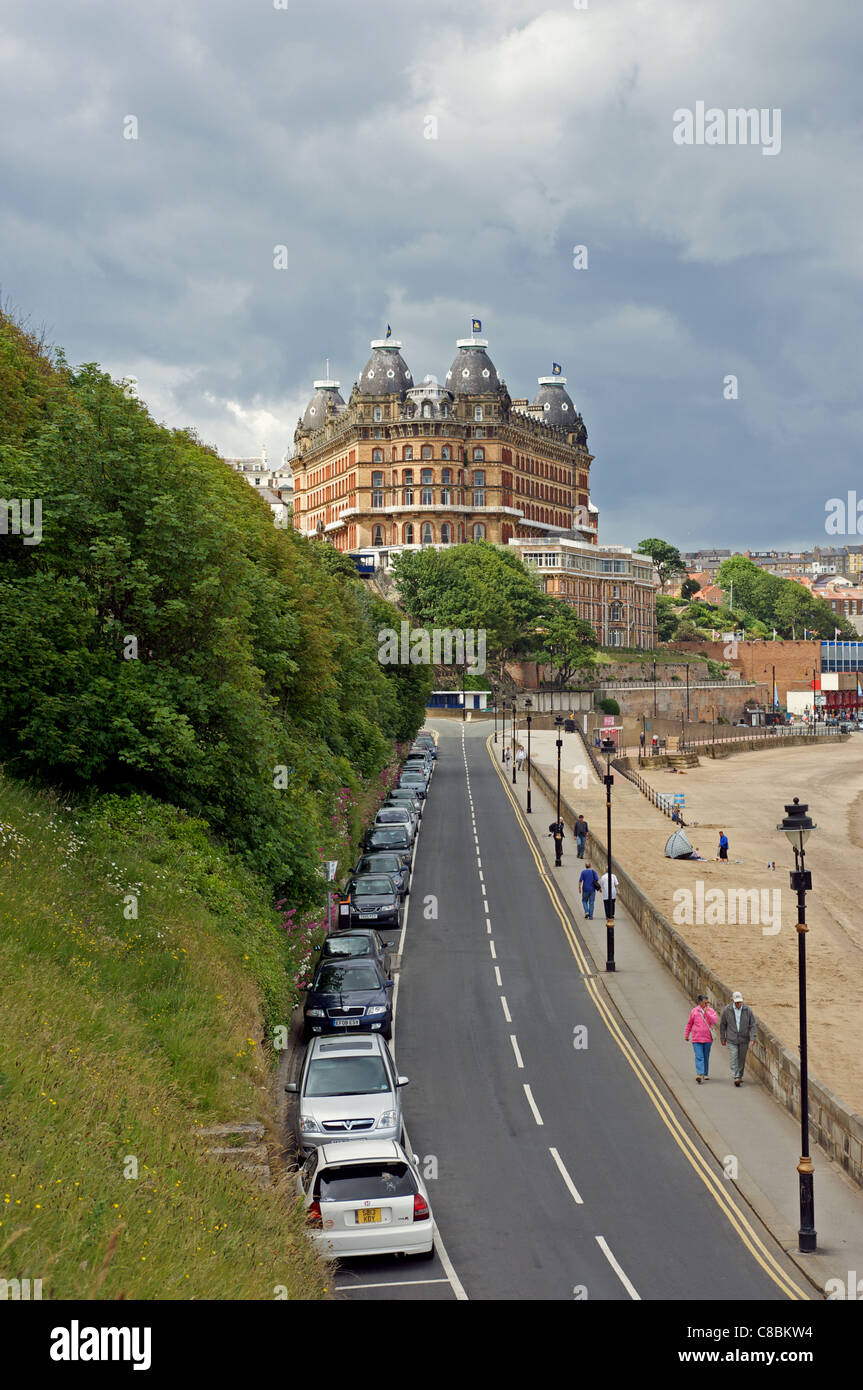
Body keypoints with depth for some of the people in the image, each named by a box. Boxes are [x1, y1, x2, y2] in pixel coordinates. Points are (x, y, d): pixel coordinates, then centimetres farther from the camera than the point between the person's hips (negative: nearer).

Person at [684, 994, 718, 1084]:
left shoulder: (711, 1011, 1)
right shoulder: (694, 1011, -1)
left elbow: (715, 1021, -16)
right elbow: (689, 1024, 9)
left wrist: (707, 1013, -21)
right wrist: (686, 1035, 14)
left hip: (708, 1039, 2)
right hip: (696, 1039, -2)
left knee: (706, 1057, 13)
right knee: (699, 1057, -12)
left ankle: (705, 1074, 26)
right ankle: (699, 1075, -21)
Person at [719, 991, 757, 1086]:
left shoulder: (747, 1010, -4)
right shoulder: (727, 1010, -6)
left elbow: (752, 1025, 0)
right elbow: (722, 1024, 4)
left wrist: (752, 1037, -10)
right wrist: (722, 1038, 6)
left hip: (744, 1039, 1)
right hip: (731, 1040, -1)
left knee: (742, 1059, 9)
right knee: (733, 1058, -11)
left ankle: (740, 1076, 23)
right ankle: (736, 1077, -16)